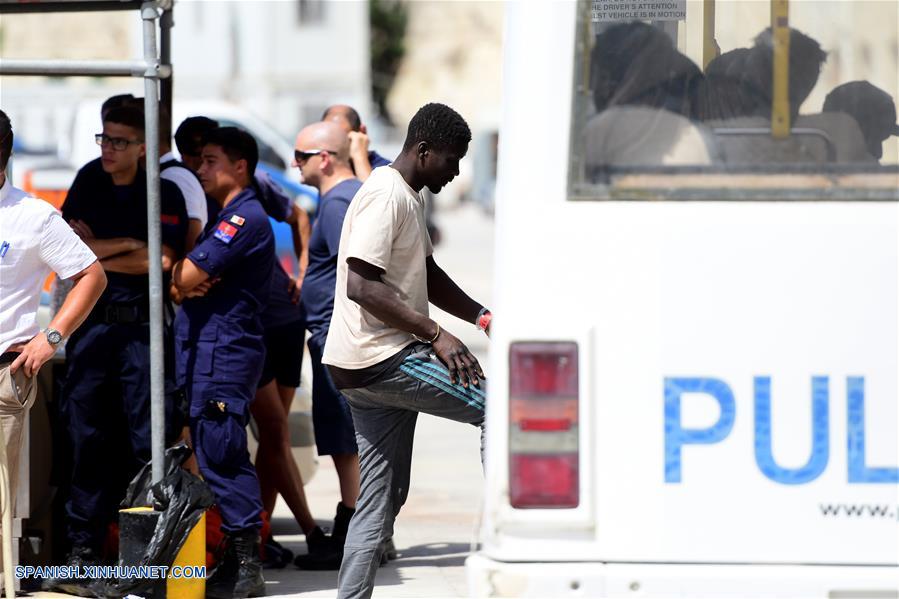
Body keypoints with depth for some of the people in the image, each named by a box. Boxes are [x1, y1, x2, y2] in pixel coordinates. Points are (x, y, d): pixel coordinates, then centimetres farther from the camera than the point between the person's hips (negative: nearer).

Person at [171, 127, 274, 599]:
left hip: (225, 350, -10)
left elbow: (187, 276, -17)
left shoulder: (244, 218, -12)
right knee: (219, 457, 11)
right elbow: (182, 277, 19)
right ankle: (239, 561, 14)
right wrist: (186, 278, -4)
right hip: (208, 350, 10)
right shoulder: (228, 217, 21)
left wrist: (185, 274, 5)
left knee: (221, 456, -11)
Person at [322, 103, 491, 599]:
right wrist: (436, 334, -24)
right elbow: (362, 285, -22)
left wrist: (483, 318, 14)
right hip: (380, 358, -11)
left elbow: (427, 275, 28)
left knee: (381, 502, 9)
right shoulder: (386, 196, -14)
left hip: (374, 368, 11)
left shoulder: (408, 198, 19)